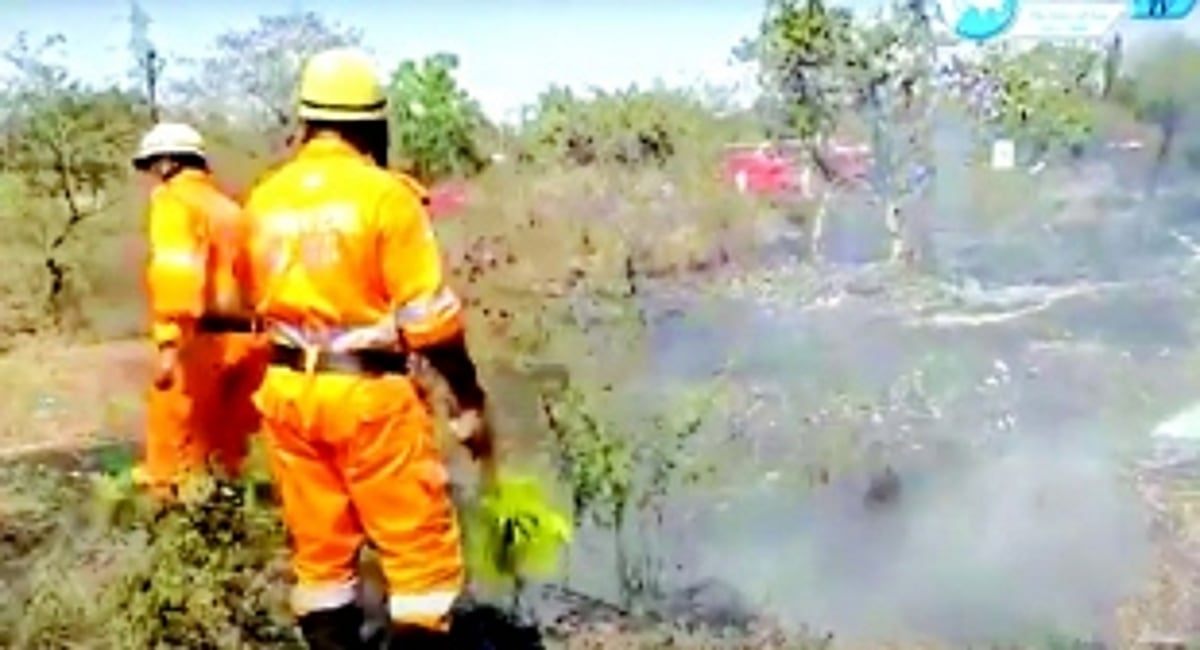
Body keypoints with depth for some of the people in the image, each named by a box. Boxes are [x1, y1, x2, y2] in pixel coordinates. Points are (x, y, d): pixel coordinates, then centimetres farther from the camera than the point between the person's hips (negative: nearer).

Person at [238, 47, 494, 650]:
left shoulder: (266, 199, 6)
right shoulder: (385, 194, -11)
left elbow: (257, 299, 12)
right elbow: (429, 316, -12)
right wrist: (469, 400, -3)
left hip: (287, 390, 6)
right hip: (368, 391, -6)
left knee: (319, 551, 15)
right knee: (423, 551, 3)